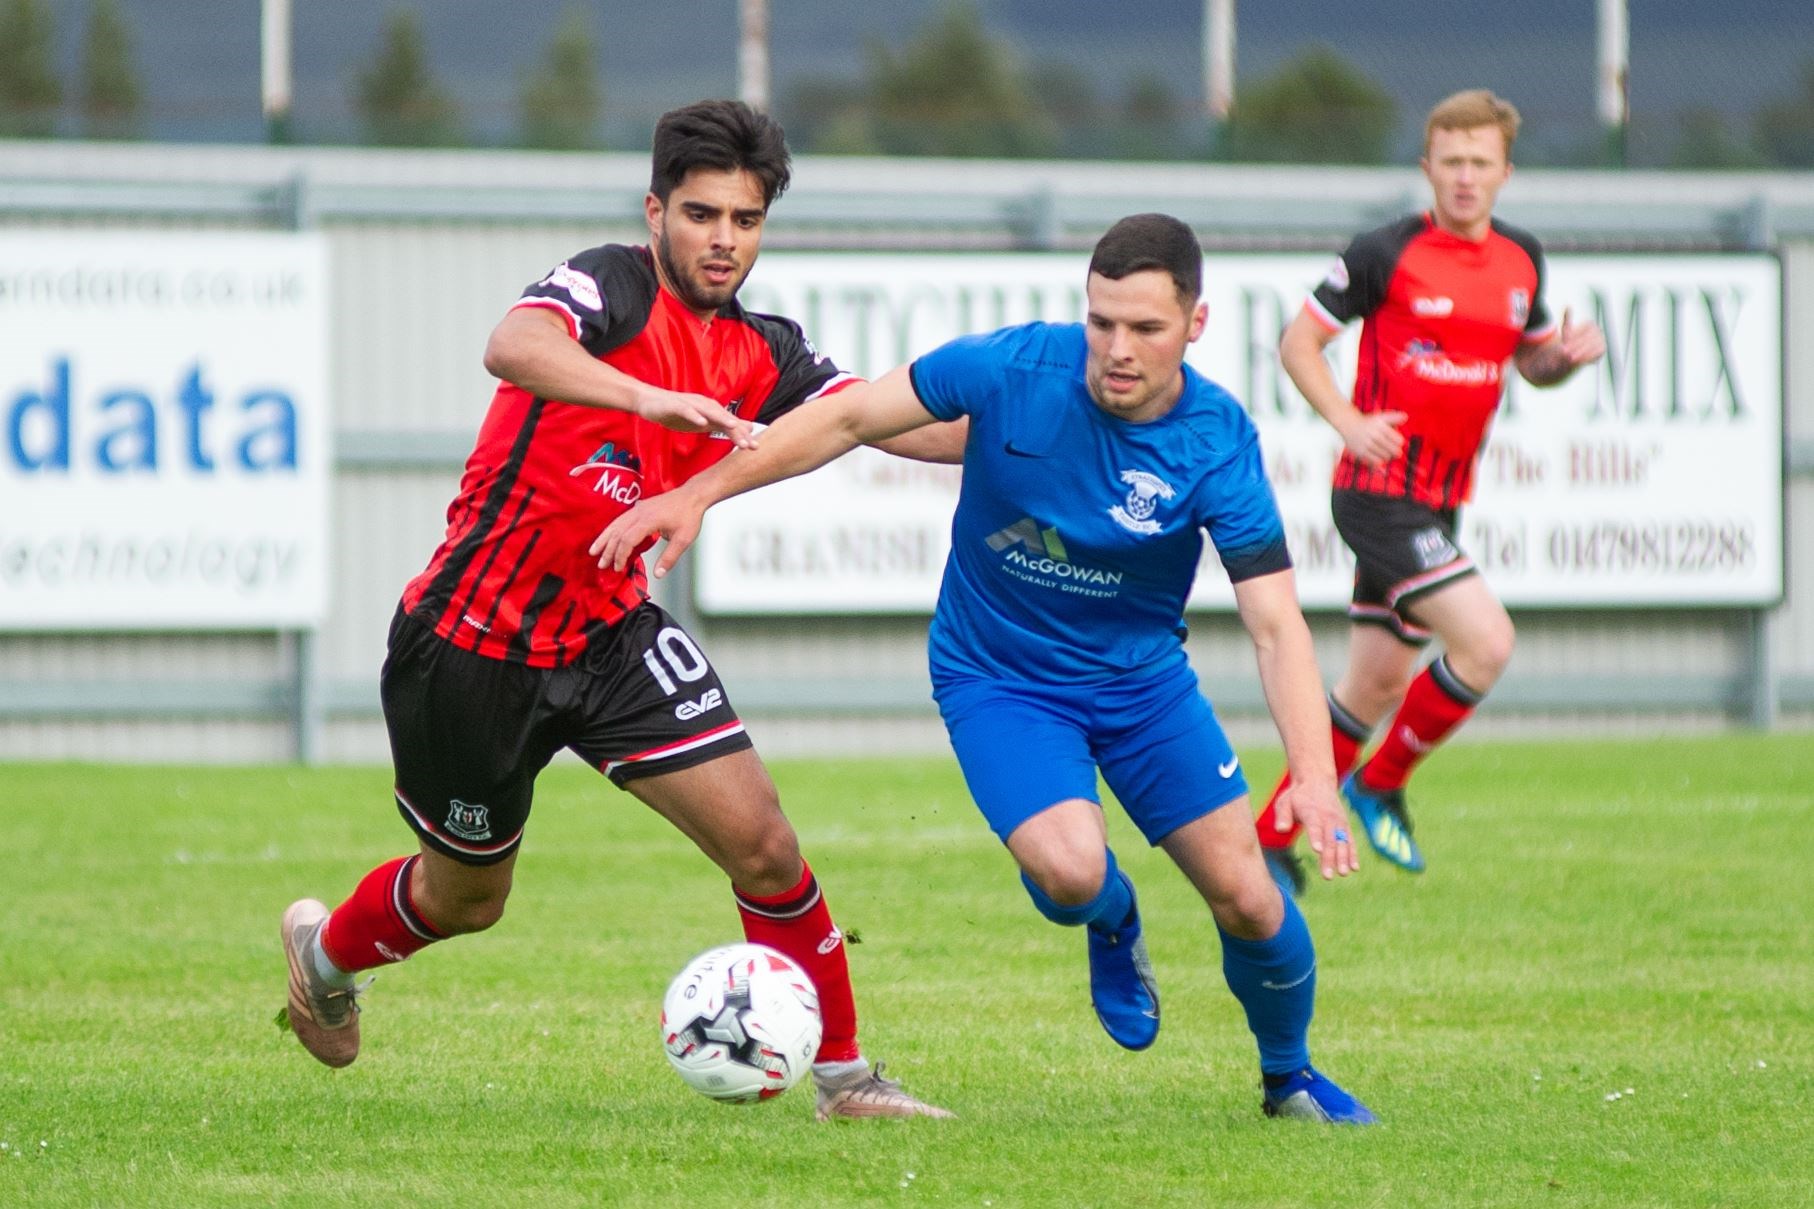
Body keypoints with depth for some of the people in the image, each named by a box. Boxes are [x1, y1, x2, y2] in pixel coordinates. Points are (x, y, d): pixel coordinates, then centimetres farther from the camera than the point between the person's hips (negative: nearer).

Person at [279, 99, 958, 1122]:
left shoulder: (762, 355, 1)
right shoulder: (615, 287, -19)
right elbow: (513, 348, -41)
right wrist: (653, 399, -55)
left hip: (613, 635, 5)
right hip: (474, 644, -5)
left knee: (763, 845, -9)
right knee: (466, 900, 16)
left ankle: (845, 1076, 5)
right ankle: (326, 949, 49)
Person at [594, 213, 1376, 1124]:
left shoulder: (1218, 446, -20)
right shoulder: (1013, 368, -22)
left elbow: (1277, 626, -22)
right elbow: (850, 417, -10)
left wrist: (1315, 776, -35)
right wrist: (698, 494, -12)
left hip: (1144, 678, 1)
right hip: (997, 679, -1)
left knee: (1248, 901, -3)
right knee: (1067, 871, -27)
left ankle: (1290, 1079, 28)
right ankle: (1114, 924, 14)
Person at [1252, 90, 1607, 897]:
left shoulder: (1521, 259, 8)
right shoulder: (1386, 254, -10)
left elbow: (1531, 360, 21)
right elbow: (1298, 341, -5)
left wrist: (1569, 355, -2)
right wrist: (1348, 421, -20)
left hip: (1440, 503, 7)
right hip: (1381, 491, -7)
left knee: (1376, 686, 11)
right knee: (1487, 642, -18)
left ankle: (1271, 836, 22)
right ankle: (1381, 783, 2)